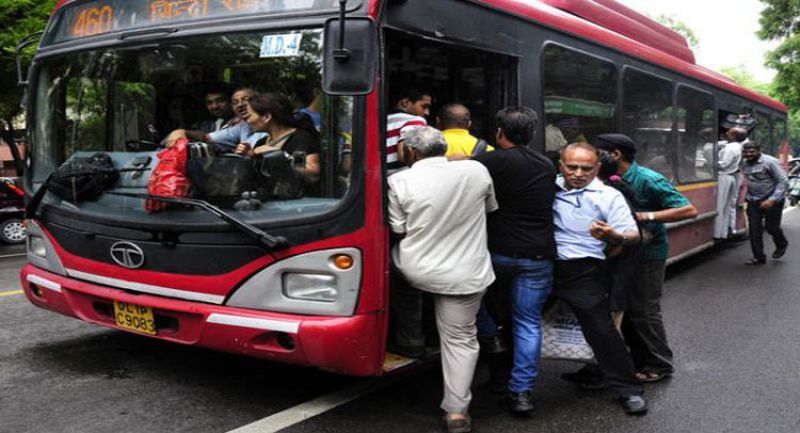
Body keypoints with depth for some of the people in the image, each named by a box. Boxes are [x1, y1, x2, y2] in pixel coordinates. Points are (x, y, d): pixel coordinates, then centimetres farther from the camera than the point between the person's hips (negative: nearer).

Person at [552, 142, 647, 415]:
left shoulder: (608, 196, 0)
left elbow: (633, 236, -7)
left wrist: (613, 236, -28)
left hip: (584, 272, -4)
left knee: (601, 330, -6)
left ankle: (629, 390, 8)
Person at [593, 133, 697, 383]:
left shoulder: (649, 181, -20)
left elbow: (689, 211, -23)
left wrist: (646, 216, -29)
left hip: (648, 253, -7)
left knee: (643, 310, 0)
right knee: (625, 308, 13)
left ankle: (660, 365, 17)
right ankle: (640, 360, 29)